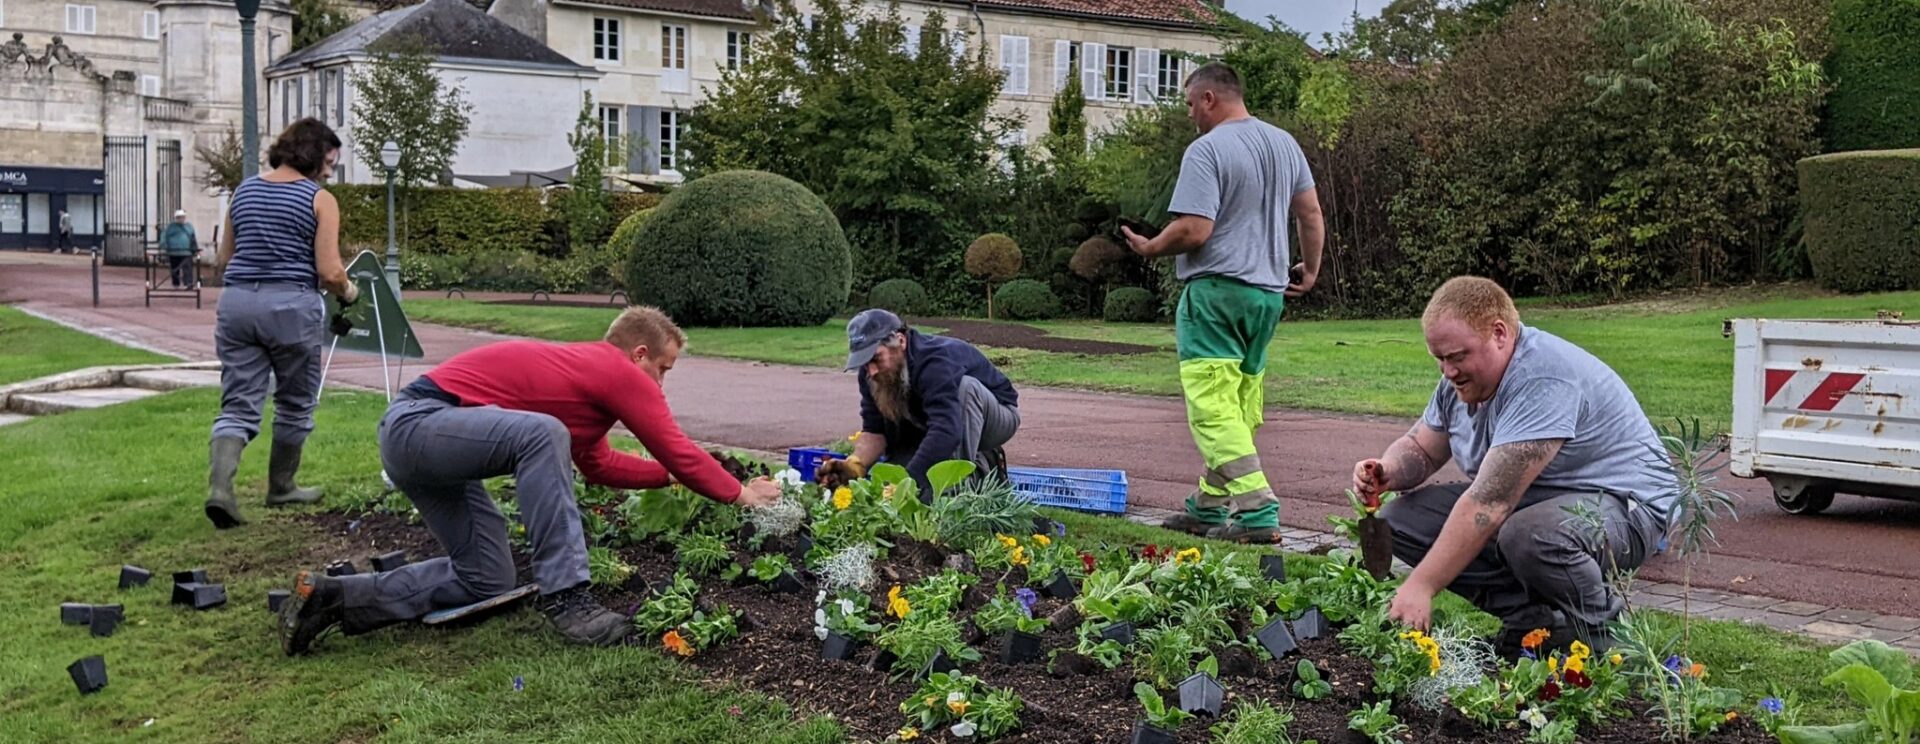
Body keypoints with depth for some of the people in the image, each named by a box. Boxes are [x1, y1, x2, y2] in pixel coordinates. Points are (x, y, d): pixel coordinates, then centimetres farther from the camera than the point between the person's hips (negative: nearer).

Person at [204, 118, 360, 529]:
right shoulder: (320, 200, -4)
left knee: (238, 406, 3)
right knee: (295, 404, 15)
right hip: (291, 306, -4)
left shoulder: (245, 190, 13)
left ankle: (219, 486, -17)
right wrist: (348, 292, 10)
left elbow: (224, 260, 17)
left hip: (237, 301, 5)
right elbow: (330, 272, -10)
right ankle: (281, 487, 27)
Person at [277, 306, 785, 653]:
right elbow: (678, 450, -5)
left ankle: (333, 597, 13)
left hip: (412, 434, 11)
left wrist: (671, 476, 33)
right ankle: (565, 598, -28)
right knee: (543, 434, -32)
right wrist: (739, 493, 8)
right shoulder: (621, 374, -9)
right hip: (421, 421, -11)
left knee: (487, 581, 11)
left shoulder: (586, 368, 20)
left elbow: (598, 465, 32)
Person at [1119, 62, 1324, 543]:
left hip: (1216, 290, -9)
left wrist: (1149, 248, -3)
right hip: (1270, 292, 9)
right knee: (1239, 406, 13)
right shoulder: (1284, 143, 13)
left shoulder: (1207, 150, -13)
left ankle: (1256, 510, -18)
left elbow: (1194, 231, -20)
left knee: (1213, 405, -9)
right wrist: (1310, 269, 27)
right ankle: (1210, 505, 22)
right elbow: (1311, 213, 16)